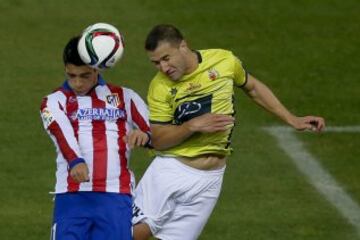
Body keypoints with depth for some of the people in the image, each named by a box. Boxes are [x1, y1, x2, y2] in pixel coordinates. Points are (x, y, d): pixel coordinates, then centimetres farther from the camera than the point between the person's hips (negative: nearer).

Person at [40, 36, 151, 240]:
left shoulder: (125, 98, 15)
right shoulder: (55, 101, 10)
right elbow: (63, 134, -12)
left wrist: (145, 135, -22)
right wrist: (75, 161, -33)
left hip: (117, 195, 1)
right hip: (72, 197, -1)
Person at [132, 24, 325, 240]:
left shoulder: (225, 61, -3)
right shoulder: (160, 87, -7)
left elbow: (253, 88, 15)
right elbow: (158, 140, -6)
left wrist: (292, 120, 15)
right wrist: (192, 126, -21)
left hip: (208, 179, 1)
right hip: (169, 170, -1)